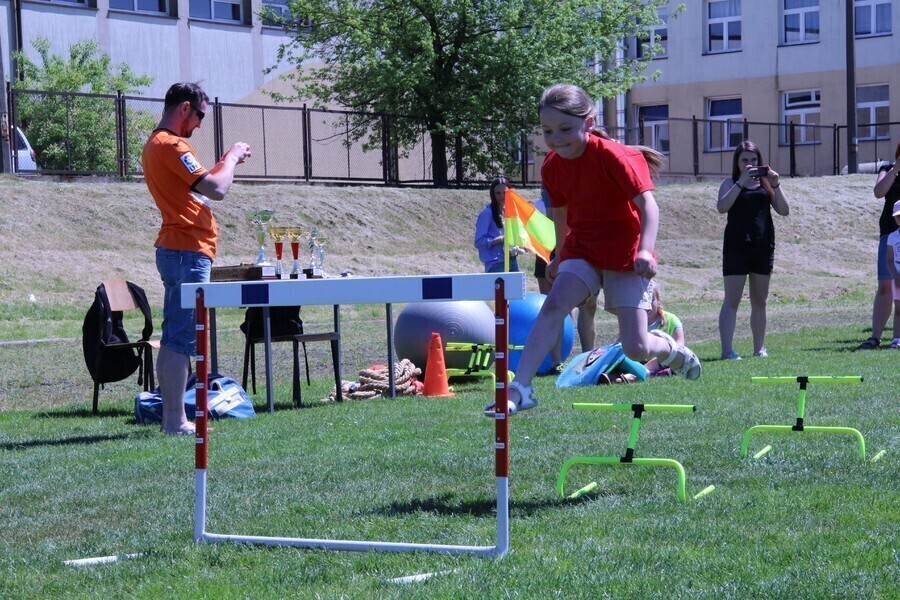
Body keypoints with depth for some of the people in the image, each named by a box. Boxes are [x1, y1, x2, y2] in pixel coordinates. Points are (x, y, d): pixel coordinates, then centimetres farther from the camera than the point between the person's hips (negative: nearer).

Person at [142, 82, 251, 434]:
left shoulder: (154, 145, 18)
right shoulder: (171, 145, -14)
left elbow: (197, 187, 25)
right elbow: (217, 190, -20)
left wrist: (228, 161, 17)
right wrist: (232, 158, -4)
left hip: (175, 250, 11)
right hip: (188, 251, -11)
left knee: (172, 339, 11)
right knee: (181, 340, -10)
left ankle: (171, 417, 14)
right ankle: (176, 421, -10)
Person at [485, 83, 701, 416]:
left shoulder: (613, 156, -20)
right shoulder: (552, 166, -1)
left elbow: (648, 205, -25)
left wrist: (645, 250, -39)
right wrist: (559, 257, 26)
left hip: (625, 254, -5)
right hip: (582, 249, 5)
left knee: (635, 348, -8)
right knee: (554, 305, -24)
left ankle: (674, 351, 28)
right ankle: (520, 388, -27)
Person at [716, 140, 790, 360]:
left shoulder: (766, 182, 11)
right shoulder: (730, 183, 5)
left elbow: (784, 210, 3)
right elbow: (722, 207, -13)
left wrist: (775, 185, -9)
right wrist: (741, 182, -18)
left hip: (763, 246, 3)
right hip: (736, 245, -3)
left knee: (759, 301, 9)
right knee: (732, 300, -7)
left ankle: (759, 348, 17)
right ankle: (727, 349, -11)